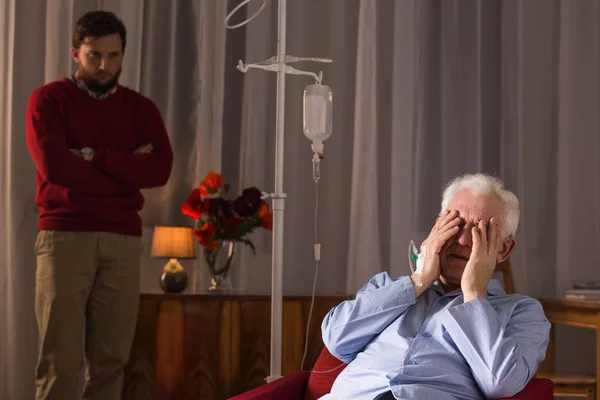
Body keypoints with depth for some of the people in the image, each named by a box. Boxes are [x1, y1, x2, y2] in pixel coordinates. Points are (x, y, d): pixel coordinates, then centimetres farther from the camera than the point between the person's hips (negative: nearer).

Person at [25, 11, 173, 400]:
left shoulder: (141, 108, 14)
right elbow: (55, 166, -10)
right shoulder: (49, 99, 5)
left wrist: (94, 156, -10)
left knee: (111, 358, 2)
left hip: (123, 240, 3)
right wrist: (127, 170, -4)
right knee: (61, 358, -7)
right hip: (65, 236, -3)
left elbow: (161, 169, -3)